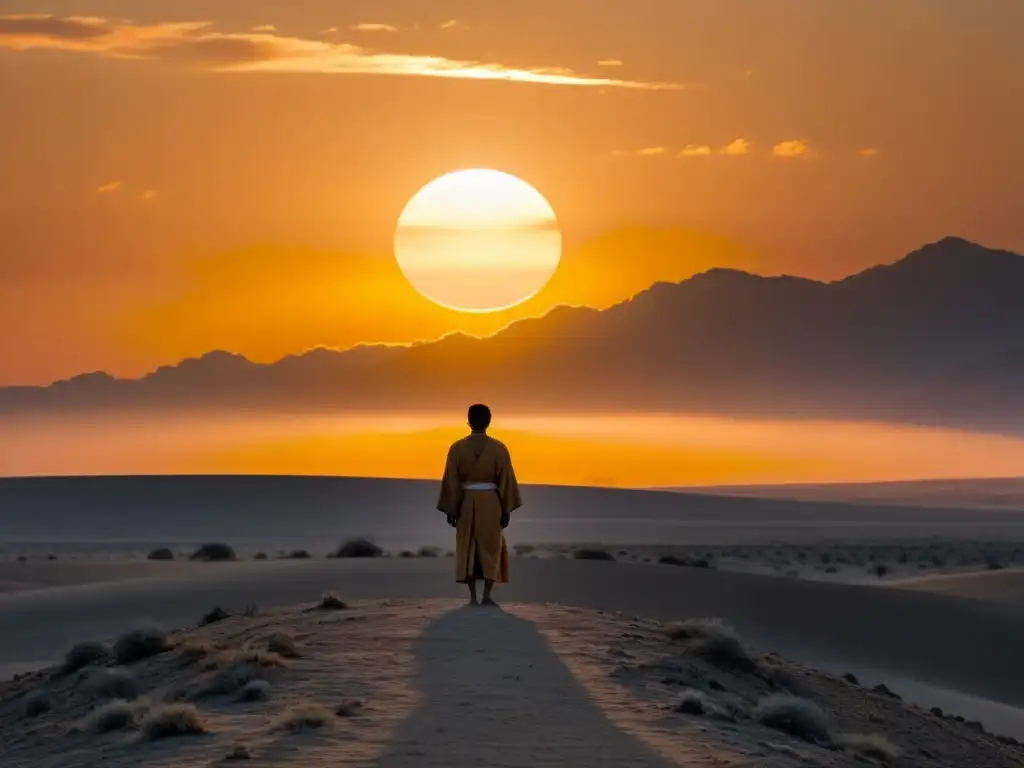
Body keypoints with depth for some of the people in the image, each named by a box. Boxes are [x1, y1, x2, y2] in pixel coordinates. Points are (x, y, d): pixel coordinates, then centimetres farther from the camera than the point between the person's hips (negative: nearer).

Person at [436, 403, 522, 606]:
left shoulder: (457, 447, -4)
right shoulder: (498, 448, -6)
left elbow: (450, 481, -3)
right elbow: (506, 480, -5)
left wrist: (450, 510, 3)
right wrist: (507, 509, 2)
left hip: (466, 502, 1)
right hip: (490, 502, -1)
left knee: (467, 548, 7)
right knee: (491, 547, 8)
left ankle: (473, 597, 2)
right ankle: (487, 595, -3)